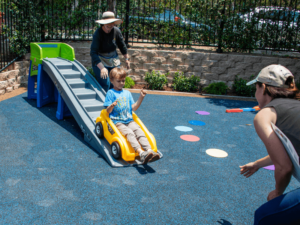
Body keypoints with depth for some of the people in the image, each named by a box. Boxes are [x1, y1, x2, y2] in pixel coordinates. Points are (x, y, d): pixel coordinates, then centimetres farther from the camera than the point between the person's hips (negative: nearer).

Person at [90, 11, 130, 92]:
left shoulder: (116, 31, -8)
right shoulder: (98, 34, -22)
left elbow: (122, 45, 9)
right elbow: (93, 53, -27)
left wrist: (127, 59, 15)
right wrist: (101, 68, -37)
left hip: (114, 61, 5)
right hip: (100, 61, -5)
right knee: (105, 85, -16)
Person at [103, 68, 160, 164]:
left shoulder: (127, 93, 19)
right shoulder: (110, 93, 3)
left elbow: (134, 108, 13)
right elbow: (108, 111, -3)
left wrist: (141, 98, 3)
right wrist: (112, 106, -25)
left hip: (129, 121, 5)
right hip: (117, 122, -4)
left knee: (139, 130, -24)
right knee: (129, 133, -30)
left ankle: (149, 150, -37)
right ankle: (141, 153, -46)